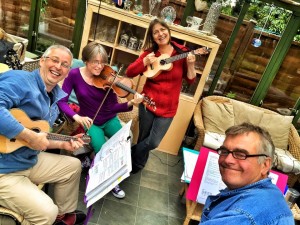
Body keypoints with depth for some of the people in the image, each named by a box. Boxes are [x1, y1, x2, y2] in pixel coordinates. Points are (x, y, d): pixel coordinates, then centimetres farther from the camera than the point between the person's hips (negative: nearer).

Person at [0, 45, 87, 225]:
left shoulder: (55, 100, 9)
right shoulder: (20, 79, -19)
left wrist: (63, 144, 4)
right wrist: (30, 136, -30)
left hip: (30, 161, 10)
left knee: (73, 165, 19)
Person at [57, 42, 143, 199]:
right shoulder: (75, 74, -13)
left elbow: (113, 107, -14)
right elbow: (62, 101, -13)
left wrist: (131, 103, -32)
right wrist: (76, 117, -30)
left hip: (109, 120, 2)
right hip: (89, 121, -1)